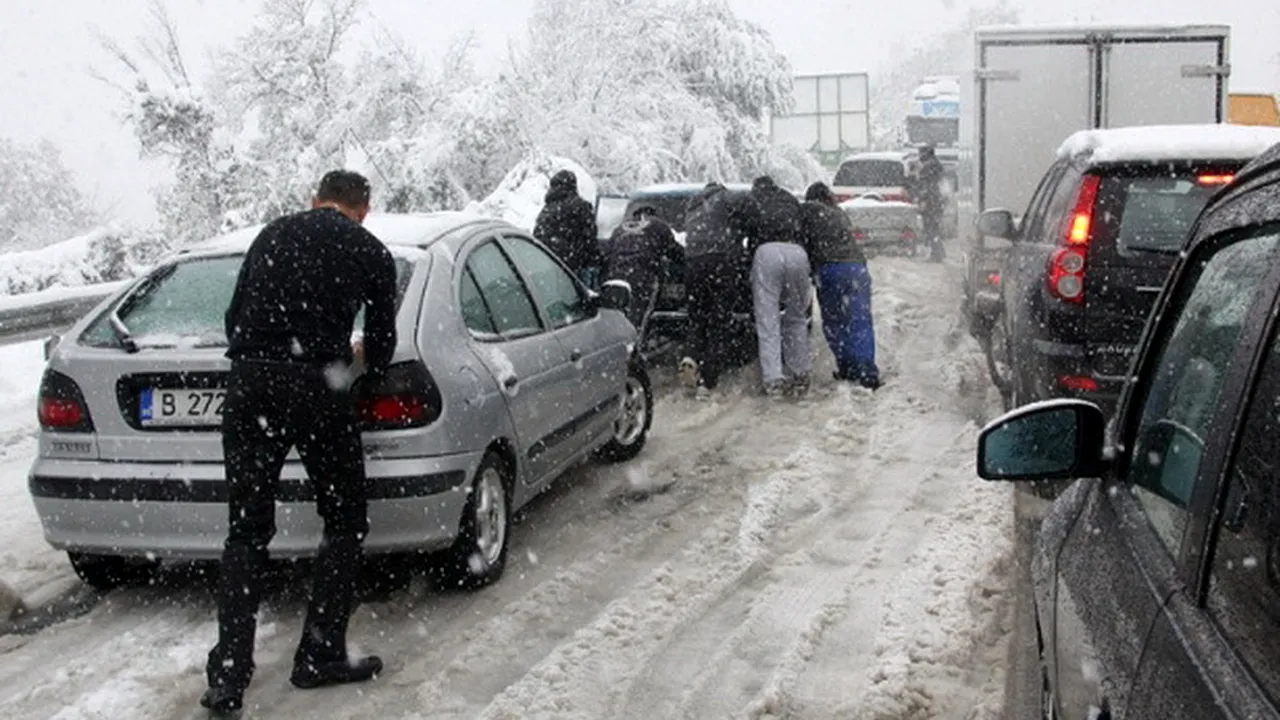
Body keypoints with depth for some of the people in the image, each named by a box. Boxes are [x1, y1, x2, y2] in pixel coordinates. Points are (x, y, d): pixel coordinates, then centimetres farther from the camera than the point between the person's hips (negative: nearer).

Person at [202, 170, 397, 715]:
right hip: (318, 389, -3)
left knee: (246, 534, 10)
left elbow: (234, 320, 18)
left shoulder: (272, 235, 19)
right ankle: (320, 656, 14)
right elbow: (381, 349, 13)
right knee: (345, 526, 14)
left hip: (249, 386, 3)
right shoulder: (371, 251, 11)